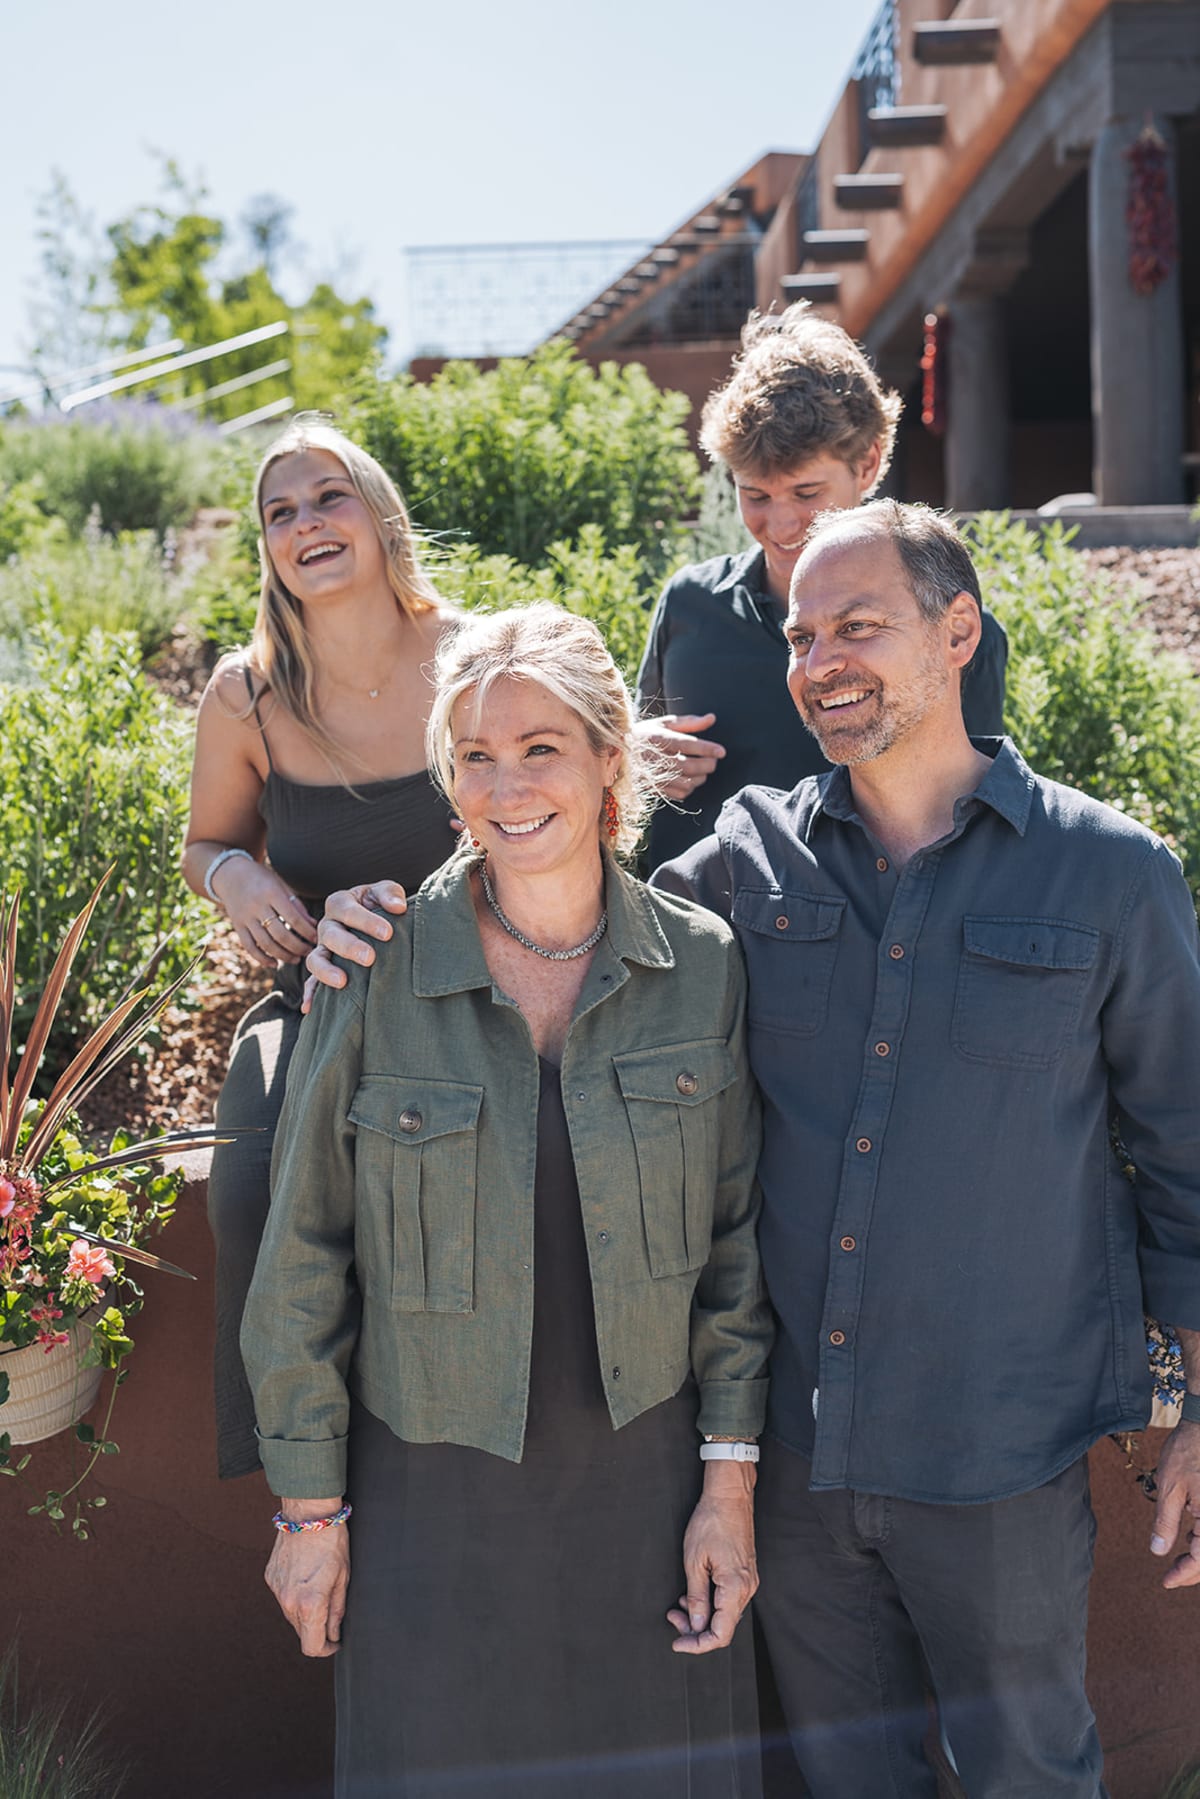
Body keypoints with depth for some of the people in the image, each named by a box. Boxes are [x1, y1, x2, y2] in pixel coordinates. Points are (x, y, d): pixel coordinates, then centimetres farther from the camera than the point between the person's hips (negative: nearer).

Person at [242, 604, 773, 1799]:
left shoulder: (701, 964, -5)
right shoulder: (377, 972, -10)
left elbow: (735, 1238, 2)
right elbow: (304, 1261, -3)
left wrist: (729, 1480, 0)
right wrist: (310, 1508, 0)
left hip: (646, 1476, 1)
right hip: (436, 1493, -1)